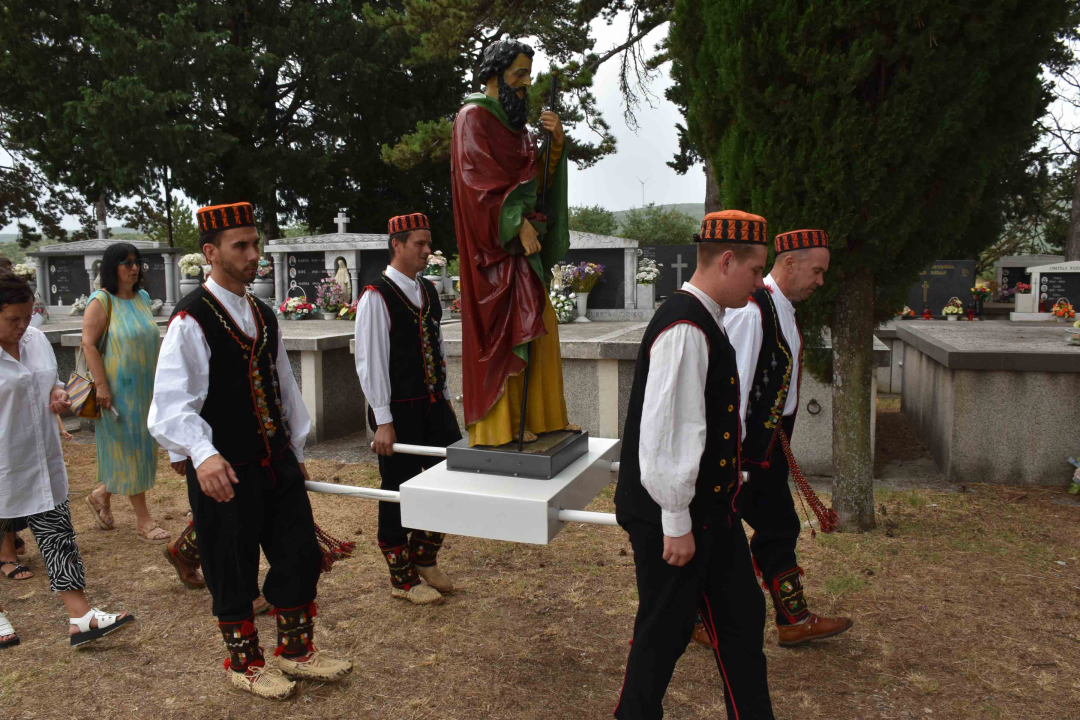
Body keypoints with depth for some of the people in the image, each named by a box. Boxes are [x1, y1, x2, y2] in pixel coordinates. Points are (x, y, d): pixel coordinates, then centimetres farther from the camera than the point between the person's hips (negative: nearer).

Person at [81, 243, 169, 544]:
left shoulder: (142, 297, 9)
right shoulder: (101, 301, -11)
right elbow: (89, 344, -15)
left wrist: (158, 381, 16)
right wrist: (101, 386, -20)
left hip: (144, 387, 7)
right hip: (117, 388, -7)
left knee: (141, 448, 12)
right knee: (128, 448, 1)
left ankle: (102, 496, 35)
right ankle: (143, 520, 10)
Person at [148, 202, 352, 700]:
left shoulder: (263, 315, 10)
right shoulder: (191, 321, -14)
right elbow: (174, 402, -20)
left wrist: (297, 448, 20)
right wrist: (202, 454, -35)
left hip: (278, 463, 7)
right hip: (224, 473, -7)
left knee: (300, 557, 13)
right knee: (233, 575, 9)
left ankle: (297, 651, 33)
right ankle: (244, 663, 30)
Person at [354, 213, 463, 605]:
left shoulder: (428, 290, 10)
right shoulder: (377, 297, -13)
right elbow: (370, 361, -15)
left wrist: (446, 396, 15)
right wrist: (383, 421, -16)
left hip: (434, 404, 8)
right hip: (399, 411, -7)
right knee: (399, 491, 5)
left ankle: (424, 559, 31)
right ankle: (402, 579, 23)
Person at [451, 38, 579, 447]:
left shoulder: (514, 123, 19)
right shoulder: (473, 117, -6)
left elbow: (537, 179, 15)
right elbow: (482, 180, -17)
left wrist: (557, 142, -2)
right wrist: (519, 224, -23)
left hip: (524, 239, 9)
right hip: (497, 242, -9)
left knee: (538, 325, 9)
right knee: (503, 327, -8)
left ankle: (542, 414, 17)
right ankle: (503, 423, -1)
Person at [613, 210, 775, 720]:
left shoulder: (705, 321, 9)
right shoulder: (684, 329, -23)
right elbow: (664, 434, -25)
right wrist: (676, 524, -19)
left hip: (712, 508, 10)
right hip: (671, 517, -10)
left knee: (742, 617, 19)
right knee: (666, 630, 9)